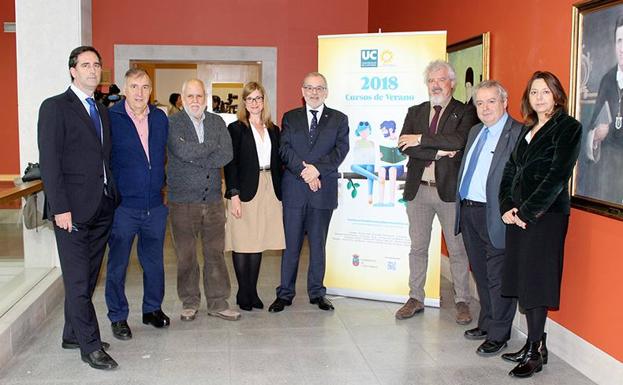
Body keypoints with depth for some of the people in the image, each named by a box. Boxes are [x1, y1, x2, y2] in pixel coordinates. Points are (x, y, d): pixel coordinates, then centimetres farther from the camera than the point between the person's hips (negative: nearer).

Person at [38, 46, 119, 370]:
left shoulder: (102, 111, 17)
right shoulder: (55, 107, -4)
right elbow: (49, 161, -10)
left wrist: (113, 198, 10)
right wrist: (60, 207, -16)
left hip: (103, 207, 7)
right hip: (73, 208, -7)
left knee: (87, 277, 12)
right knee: (78, 279, -2)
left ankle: (73, 335, 24)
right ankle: (90, 346, 5)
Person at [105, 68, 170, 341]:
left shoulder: (160, 118, 7)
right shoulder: (110, 118, -8)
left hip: (155, 205, 4)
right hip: (122, 206, -4)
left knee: (154, 262, 14)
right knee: (117, 264, 7)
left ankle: (152, 309, 31)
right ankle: (118, 317, 21)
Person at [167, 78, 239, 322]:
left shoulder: (217, 122, 8)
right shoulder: (172, 123, -2)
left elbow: (227, 155, -6)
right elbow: (182, 151, -20)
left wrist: (194, 157, -12)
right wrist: (211, 145, -8)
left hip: (213, 200, 3)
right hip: (183, 201, -3)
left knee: (216, 253, 8)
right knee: (186, 255, 7)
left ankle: (218, 303, 18)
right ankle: (189, 303, 21)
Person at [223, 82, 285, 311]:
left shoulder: (273, 130, 14)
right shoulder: (236, 129, 0)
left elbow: (277, 163, 14)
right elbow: (230, 164, -5)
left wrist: (279, 193, 7)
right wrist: (234, 194, -14)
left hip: (268, 190, 4)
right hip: (245, 191, -4)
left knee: (258, 243, 8)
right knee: (242, 243, -1)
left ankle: (253, 292, 16)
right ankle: (243, 293, 9)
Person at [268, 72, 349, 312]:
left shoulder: (339, 119, 8)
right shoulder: (290, 118, 10)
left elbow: (340, 150, -4)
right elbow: (285, 149, -2)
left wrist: (317, 168, -17)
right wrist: (303, 171, -16)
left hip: (323, 191, 0)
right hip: (294, 191, 0)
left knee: (318, 244, 9)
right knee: (291, 245, 4)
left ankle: (317, 293, 19)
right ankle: (285, 294, 12)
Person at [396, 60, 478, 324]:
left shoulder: (465, 112, -1)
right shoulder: (415, 112, 10)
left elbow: (460, 140, -21)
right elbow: (404, 146, -5)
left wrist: (421, 139, -16)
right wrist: (438, 152, -15)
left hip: (450, 190, -3)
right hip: (418, 190, 4)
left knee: (458, 249, 6)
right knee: (418, 248, 12)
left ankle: (462, 302, 19)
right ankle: (416, 299, 24)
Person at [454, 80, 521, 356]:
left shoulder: (518, 134, -13)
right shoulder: (475, 131, 15)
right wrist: (461, 206, 15)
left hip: (494, 216, -8)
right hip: (468, 211, 8)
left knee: (498, 277, 2)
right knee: (480, 274, 19)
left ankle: (498, 335, 15)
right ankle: (486, 324, 35)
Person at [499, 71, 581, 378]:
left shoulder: (568, 127, -5)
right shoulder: (527, 130, 17)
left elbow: (557, 175, -13)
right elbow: (511, 170, 14)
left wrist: (527, 211, -14)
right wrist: (507, 206, -1)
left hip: (546, 215, -7)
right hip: (518, 215, 7)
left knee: (536, 281, -4)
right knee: (523, 280, 9)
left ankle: (536, 352, 6)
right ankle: (533, 345, 19)